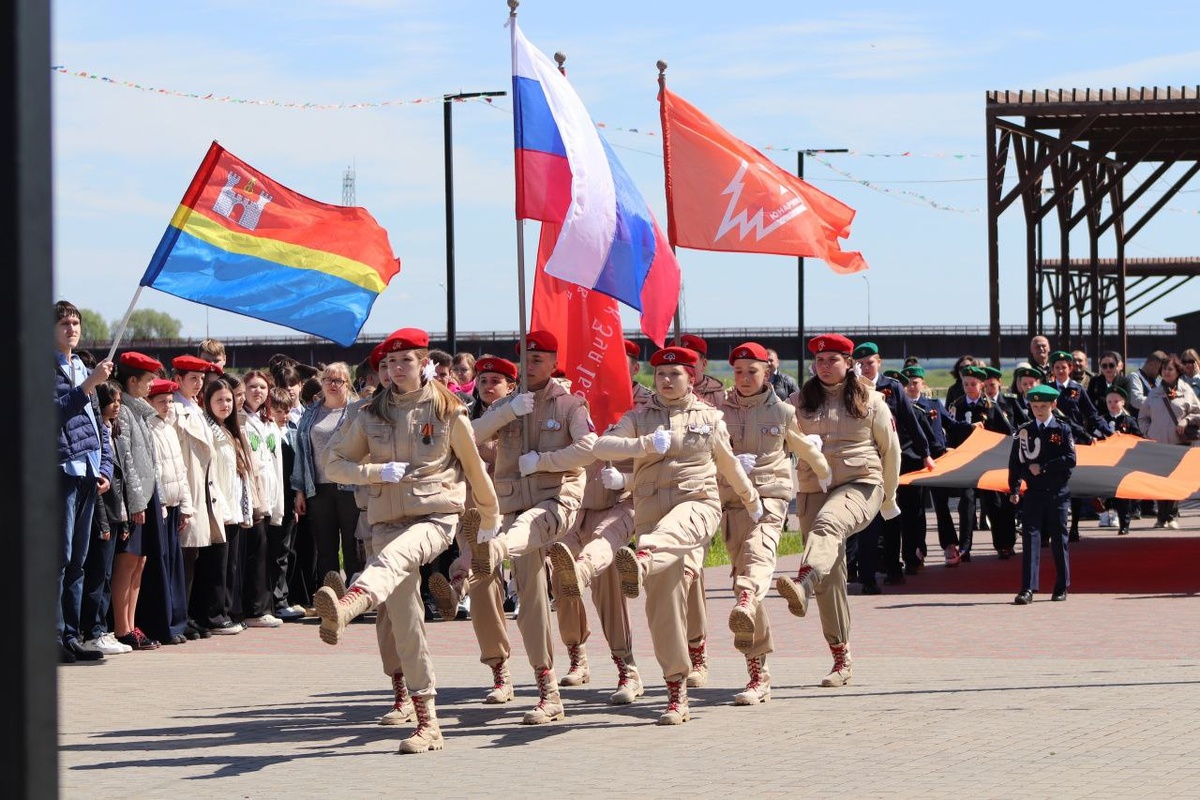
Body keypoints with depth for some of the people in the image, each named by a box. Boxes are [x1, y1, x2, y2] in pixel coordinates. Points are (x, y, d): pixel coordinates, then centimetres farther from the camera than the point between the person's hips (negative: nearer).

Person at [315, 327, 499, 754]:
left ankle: (345, 608, -70)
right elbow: (335, 464, 10)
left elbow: (473, 466, 15)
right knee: (405, 625, -1)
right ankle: (428, 725, 3)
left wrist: (490, 517, 26)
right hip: (388, 520, 4)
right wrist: (377, 471, -7)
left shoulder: (448, 411, 3)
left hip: (436, 515, -4)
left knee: (392, 557, -37)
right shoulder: (371, 415, 10)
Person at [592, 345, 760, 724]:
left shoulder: (709, 418, 13)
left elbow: (728, 464, 27)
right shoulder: (639, 418, 12)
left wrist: (752, 501, 39)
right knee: (664, 601, -4)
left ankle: (641, 562, -75)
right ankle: (677, 694, 2)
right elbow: (602, 446, -4)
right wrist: (646, 444, -20)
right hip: (652, 510, 2)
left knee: (671, 532, -40)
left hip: (698, 503, -2)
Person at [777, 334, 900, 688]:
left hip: (860, 485, -3)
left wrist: (889, 498, 18)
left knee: (827, 523, -37)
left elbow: (890, 449, 13)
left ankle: (802, 584, -65)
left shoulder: (870, 400, 6)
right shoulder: (799, 402, 10)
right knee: (830, 576, 0)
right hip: (814, 490, 3)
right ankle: (841, 659, 6)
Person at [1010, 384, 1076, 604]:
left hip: (1058, 493, 0)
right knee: (1030, 537, -9)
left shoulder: (1063, 430, 1)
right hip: (1033, 493, 1)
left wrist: (1043, 468, -13)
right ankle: (1028, 589, -13)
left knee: (1059, 539, 8)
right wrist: (1013, 490, -1)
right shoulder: (1024, 431, 6)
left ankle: (1062, 587, 19)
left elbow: (1070, 460, -8)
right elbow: (1015, 462, 7)